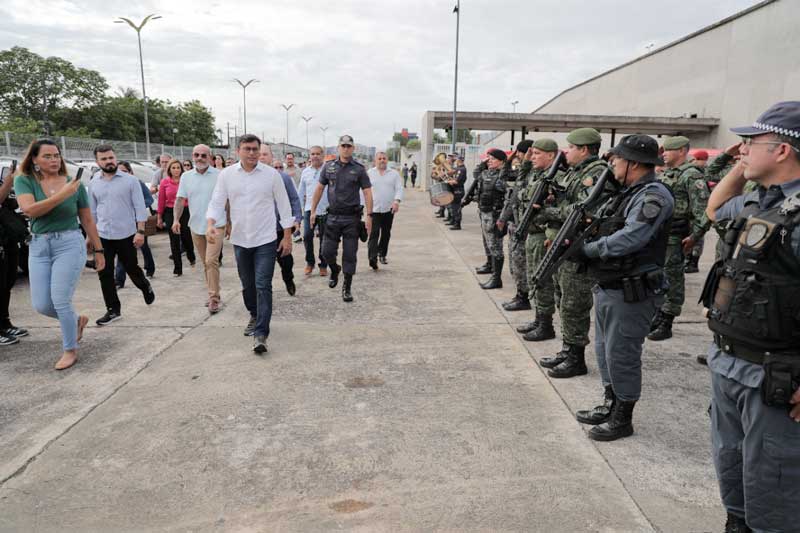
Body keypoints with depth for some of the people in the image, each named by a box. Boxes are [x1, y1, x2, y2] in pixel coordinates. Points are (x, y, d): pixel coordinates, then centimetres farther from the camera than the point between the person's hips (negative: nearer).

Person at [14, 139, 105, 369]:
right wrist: (62, 195, -24)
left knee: (60, 301, -6)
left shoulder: (74, 183, 0)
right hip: (39, 246, 3)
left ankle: (71, 350, 13)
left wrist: (98, 250, 8)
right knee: (41, 305, 2)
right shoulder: (24, 181, 0)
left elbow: (87, 220, 6)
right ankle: (77, 320, 32)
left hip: (69, 244, -3)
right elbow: (29, 210, -17)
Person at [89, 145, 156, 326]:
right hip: (102, 236, 3)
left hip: (126, 235, -3)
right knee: (104, 274, 2)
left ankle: (146, 287, 40)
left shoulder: (130, 180, -5)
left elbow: (140, 207, -7)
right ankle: (113, 310, 13)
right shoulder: (93, 184, 6)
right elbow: (92, 211, 13)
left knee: (132, 269, 9)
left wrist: (140, 231, -14)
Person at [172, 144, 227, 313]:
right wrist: (176, 219, -8)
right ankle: (213, 294, 25)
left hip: (215, 225, -4)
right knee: (205, 263, 13)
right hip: (196, 226, 4)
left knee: (211, 261, -13)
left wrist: (229, 223, 0)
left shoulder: (219, 175, -5)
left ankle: (214, 298, -7)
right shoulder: (186, 176, 5)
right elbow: (180, 199, 5)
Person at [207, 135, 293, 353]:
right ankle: (255, 316, 41)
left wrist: (287, 236, -1)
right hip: (240, 239, 3)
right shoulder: (226, 175, 0)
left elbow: (284, 205, -1)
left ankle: (260, 333, -7)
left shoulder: (271, 174, -5)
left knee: (263, 286, -9)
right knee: (247, 284, 17)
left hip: (265, 239, -3)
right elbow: (216, 202, 0)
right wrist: (210, 224, -20)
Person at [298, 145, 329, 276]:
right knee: (307, 236, -5)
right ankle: (309, 262, 14)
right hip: (309, 209, 3)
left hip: (325, 210, -2)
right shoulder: (305, 172, 10)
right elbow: (301, 192, 16)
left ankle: (323, 265, 18)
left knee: (324, 239, 5)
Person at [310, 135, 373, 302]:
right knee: (327, 251, 2)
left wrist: (369, 215, -12)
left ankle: (347, 287, 15)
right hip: (333, 216, 2)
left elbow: (367, 192, -3)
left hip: (352, 217, -2)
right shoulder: (329, 166, 5)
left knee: (349, 254, 2)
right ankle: (334, 270, 35)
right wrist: (313, 210, 6)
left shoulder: (359, 169, -1)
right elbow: (319, 189, 11)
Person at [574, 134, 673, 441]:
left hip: (631, 293, -10)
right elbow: (604, 229, 17)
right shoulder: (626, 193, 14)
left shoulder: (653, 196, -16)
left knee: (621, 355, 0)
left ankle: (623, 419, 16)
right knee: (605, 350, 18)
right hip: (607, 288, 10)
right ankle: (610, 406, 33)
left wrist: (586, 249, -16)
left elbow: (628, 239, -26)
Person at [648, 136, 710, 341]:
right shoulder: (665, 174, 16)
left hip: (674, 237, -9)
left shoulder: (692, 176, -12)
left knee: (672, 279, -1)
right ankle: (658, 317, 27)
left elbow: (703, 208, -19)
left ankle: (666, 324, 6)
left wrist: (695, 236, -20)